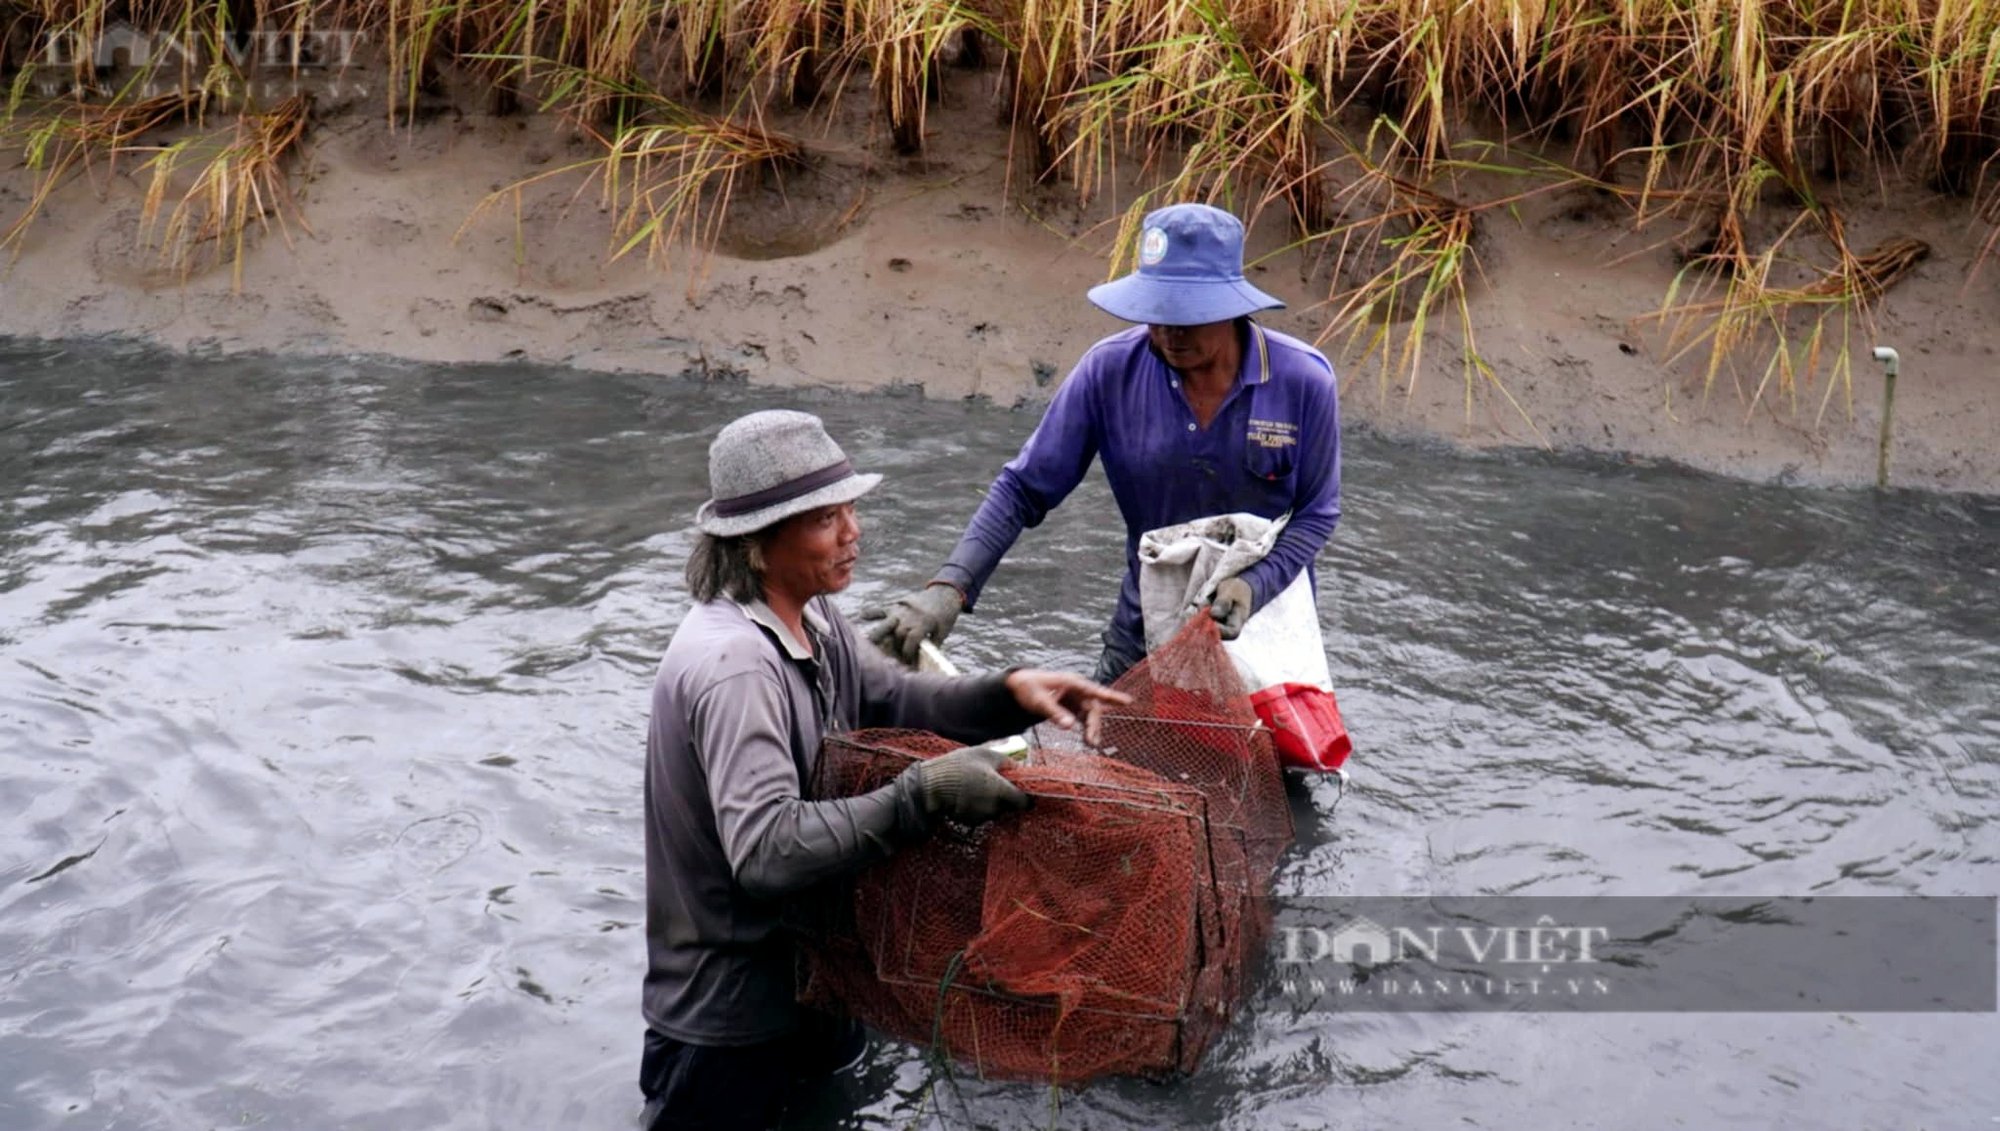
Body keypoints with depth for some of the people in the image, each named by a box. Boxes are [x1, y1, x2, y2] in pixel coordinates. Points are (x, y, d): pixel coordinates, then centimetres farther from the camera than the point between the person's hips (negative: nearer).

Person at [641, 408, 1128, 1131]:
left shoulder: (810, 617, 1)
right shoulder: (733, 665, -30)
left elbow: (893, 700, 5)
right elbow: (765, 850, -36)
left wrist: (1011, 694, -12)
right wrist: (923, 794, -39)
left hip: (802, 959, 9)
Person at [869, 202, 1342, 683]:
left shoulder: (1304, 380, -18)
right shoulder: (1110, 370, -16)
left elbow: (1315, 514, -7)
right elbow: (1023, 488, -13)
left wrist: (1254, 585, -25)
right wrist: (949, 587, -26)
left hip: (1267, 626, -1)